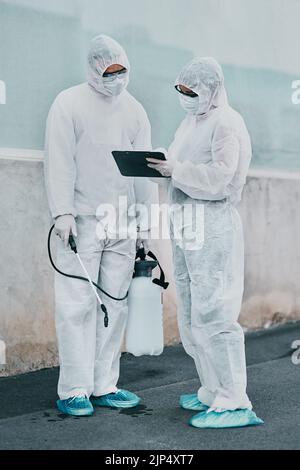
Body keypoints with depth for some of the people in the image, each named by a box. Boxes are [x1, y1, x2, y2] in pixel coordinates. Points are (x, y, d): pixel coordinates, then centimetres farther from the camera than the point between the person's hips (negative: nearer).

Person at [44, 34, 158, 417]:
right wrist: (63, 212, -14)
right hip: (81, 220, -5)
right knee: (78, 304, -5)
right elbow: (60, 161, -5)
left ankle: (104, 385, 14)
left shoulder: (134, 109, 15)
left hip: (122, 224, 5)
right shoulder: (69, 104, 2)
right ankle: (74, 390, 2)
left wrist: (145, 220, 10)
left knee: (114, 305, 5)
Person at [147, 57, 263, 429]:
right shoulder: (191, 122, 19)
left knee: (211, 315, -10)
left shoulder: (226, 123, -8)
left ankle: (234, 404, -2)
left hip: (213, 224, -9)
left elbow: (219, 178, -18)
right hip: (184, 226, 10)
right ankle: (212, 392, 24)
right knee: (190, 315, 12)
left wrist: (175, 170, -19)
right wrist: (161, 166, 1)